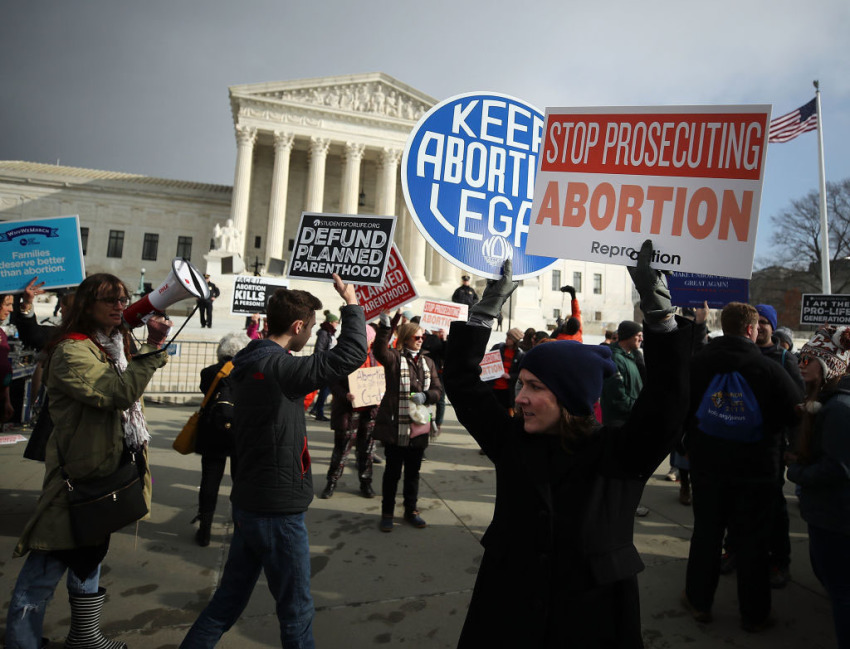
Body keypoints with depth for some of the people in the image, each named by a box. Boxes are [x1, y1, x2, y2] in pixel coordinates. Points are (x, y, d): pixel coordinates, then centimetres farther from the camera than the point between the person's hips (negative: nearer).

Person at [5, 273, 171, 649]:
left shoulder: (114, 348, 11)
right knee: (47, 566, 1)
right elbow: (118, 392, -32)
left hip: (105, 473, 9)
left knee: (89, 556, 22)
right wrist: (153, 349, -32)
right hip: (76, 477, -9)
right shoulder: (72, 351, -18)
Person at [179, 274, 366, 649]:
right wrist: (351, 303, -15)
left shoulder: (250, 362, 6)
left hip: (249, 504, 9)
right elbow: (351, 356, -28)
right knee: (296, 611, 9)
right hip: (277, 510, -9)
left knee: (228, 601, 21)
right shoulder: (278, 367, -23)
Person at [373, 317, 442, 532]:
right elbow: (380, 351, -27)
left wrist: (425, 396, -13)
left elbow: (438, 389, 8)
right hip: (395, 426, -4)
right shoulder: (394, 358, -5)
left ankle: (411, 510, 31)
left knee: (413, 471, 16)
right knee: (392, 471, 7)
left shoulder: (428, 362, 10)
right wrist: (385, 327, -41)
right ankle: (387, 512, 22)